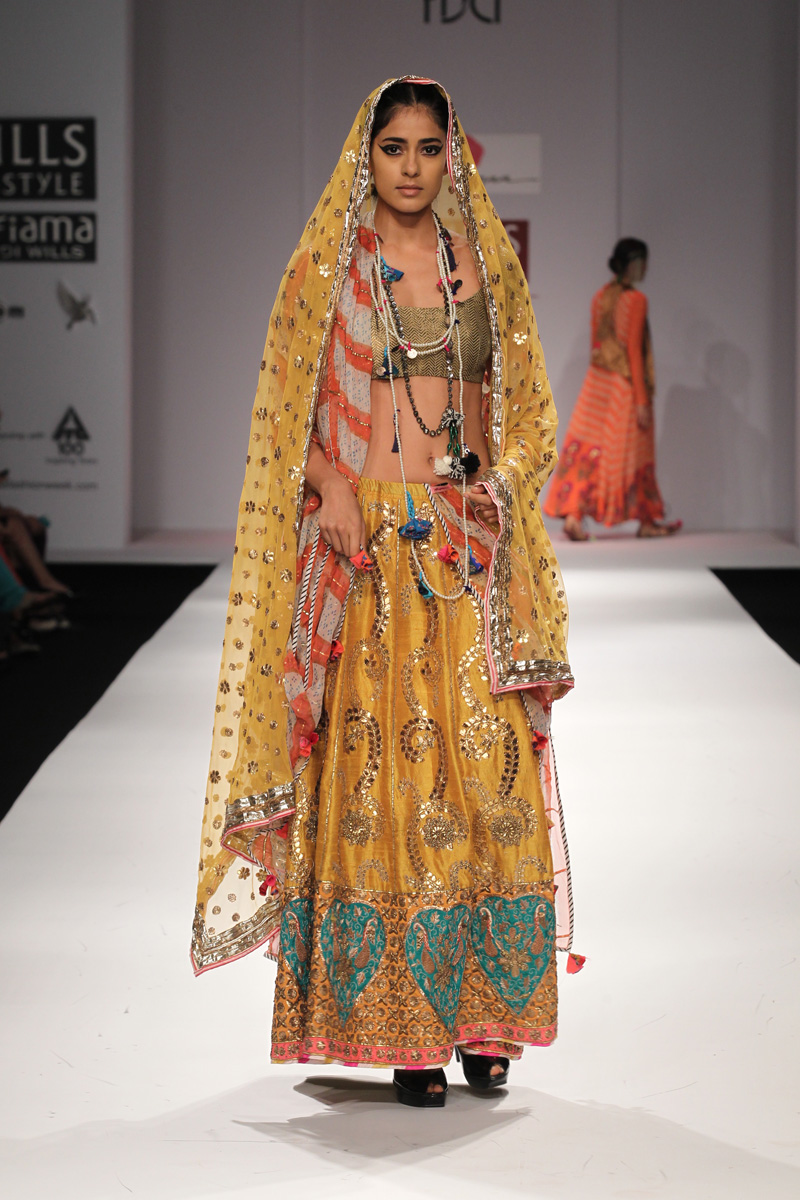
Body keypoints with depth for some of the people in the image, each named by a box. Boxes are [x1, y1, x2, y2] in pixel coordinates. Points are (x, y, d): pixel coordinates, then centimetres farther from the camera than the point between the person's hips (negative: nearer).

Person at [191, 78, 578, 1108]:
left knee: (487, 765, -3)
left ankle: (480, 1011, 4)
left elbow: (513, 406, 15)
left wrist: (499, 481, -3)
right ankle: (401, 1024, -1)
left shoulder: (482, 265, 12)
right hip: (369, 546, -2)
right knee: (381, 763, -5)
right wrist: (334, 493, -14)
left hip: (471, 547, 3)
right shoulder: (329, 268, 5)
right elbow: (296, 414, 3)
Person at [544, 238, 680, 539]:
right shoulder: (636, 299, -12)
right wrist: (642, 399, -13)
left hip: (597, 382, 6)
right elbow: (634, 350, -15)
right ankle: (646, 521, 18)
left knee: (587, 449, 2)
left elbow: (595, 343, 12)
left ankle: (573, 514, -10)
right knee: (631, 451, 5)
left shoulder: (601, 297, 7)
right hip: (625, 384, -6)